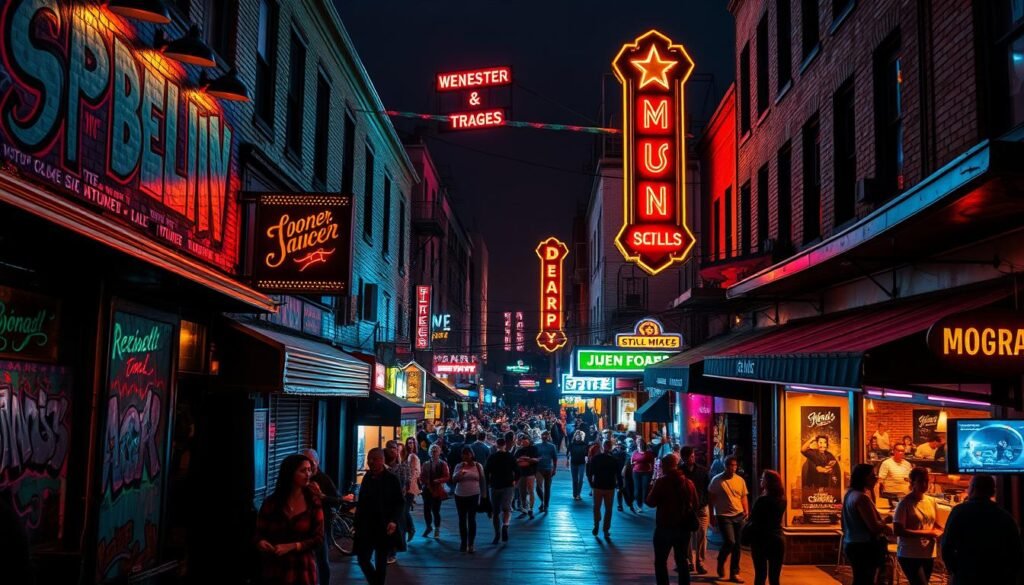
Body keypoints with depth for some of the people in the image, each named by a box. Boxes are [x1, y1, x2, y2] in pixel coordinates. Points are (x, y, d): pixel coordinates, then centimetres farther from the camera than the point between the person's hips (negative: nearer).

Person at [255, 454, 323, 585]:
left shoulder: (313, 502, -2)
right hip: (274, 571, 0)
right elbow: (259, 533, 1)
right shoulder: (271, 502, -1)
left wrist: (291, 547, -18)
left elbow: (318, 539, -6)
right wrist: (261, 542, -22)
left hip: (303, 571, 0)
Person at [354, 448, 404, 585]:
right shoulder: (367, 477, 6)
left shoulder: (392, 479, -7)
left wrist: (394, 521, -21)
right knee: (363, 559, 3)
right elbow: (362, 501, 11)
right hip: (366, 527, 4)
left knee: (380, 562, 7)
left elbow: (400, 503, -8)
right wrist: (357, 521, 9)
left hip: (384, 528, -4)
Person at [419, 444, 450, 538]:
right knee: (426, 509, 2)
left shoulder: (443, 464, -1)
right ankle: (428, 527, 25)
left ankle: (437, 530, 15)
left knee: (436, 510, 0)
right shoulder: (426, 464, 9)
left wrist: (438, 480, -22)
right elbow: (421, 477, 10)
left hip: (438, 490, -3)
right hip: (427, 490, 3)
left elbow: (447, 477, -6)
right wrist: (425, 483, -9)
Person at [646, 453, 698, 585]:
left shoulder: (661, 482, -12)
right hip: (683, 527, 5)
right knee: (682, 562, 14)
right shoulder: (689, 482, 4)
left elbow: (651, 502, -10)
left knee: (660, 562, 6)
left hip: (665, 527, -5)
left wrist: (652, 488, 5)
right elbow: (695, 505, 9)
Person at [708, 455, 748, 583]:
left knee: (737, 546, 5)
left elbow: (744, 497, 14)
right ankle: (721, 562, 15)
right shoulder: (717, 480, -5)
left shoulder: (740, 480, 7)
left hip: (739, 516, 4)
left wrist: (746, 511, 0)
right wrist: (712, 515, -2)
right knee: (730, 542, -14)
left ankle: (734, 573, 14)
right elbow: (711, 498, 0)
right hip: (724, 516, -4)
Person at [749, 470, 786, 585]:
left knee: (760, 576, 4)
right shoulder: (782, 500, 4)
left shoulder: (762, 500, -14)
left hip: (761, 540, -5)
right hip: (777, 540, 5)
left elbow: (754, 521, -10)